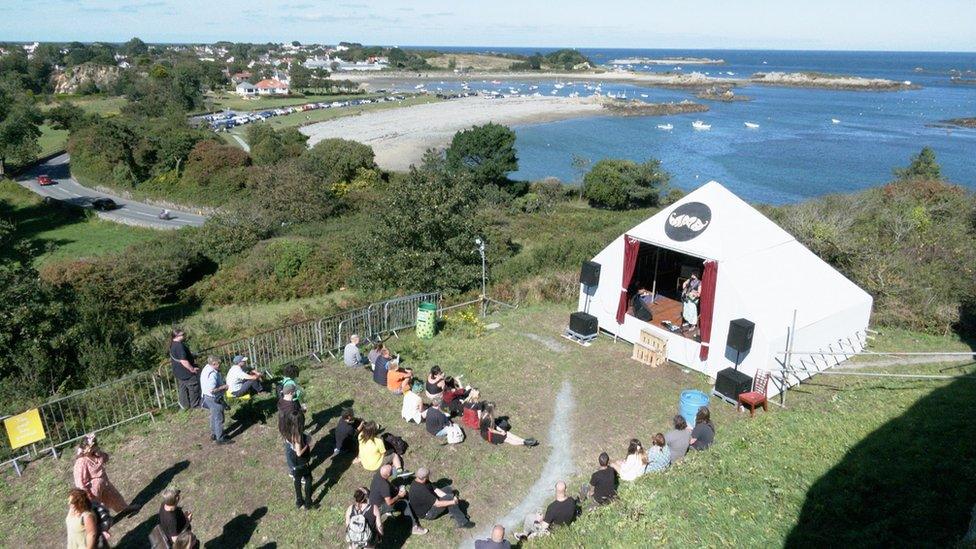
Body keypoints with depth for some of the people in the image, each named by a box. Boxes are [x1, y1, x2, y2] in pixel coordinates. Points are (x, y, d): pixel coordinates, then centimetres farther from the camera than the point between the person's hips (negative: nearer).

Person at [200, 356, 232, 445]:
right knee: (219, 419, 4)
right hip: (214, 399, -10)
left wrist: (223, 384, 7)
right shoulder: (212, 374, -31)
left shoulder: (207, 368, 1)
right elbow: (212, 390, -34)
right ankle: (220, 439, 15)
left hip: (208, 397, 10)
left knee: (214, 417, 26)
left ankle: (214, 434, 41)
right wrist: (223, 387, -22)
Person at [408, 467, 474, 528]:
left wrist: (451, 498, -15)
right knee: (449, 497, -23)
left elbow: (436, 490, -6)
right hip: (427, 513, -10)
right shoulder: (421, 490, -36)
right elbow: (438, 504, -32)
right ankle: (463, 522, -13)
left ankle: (455, 513, 11)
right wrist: (452, 502, -22)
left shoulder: (418, 480, -8)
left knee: (449, 489, 10)